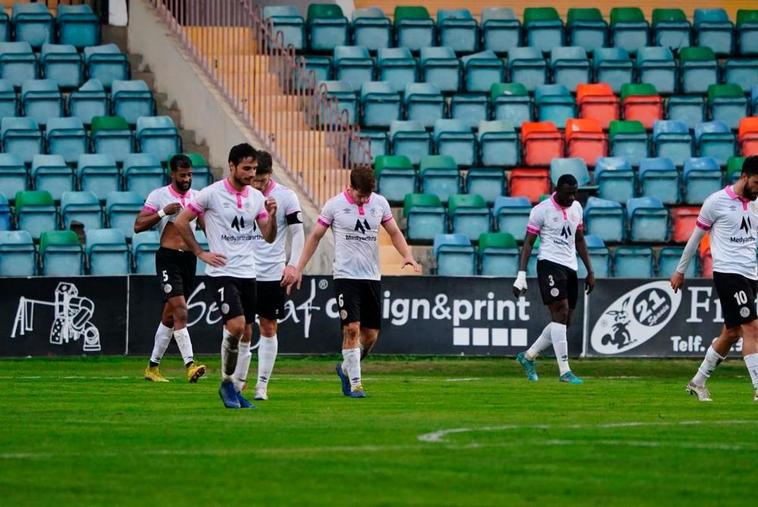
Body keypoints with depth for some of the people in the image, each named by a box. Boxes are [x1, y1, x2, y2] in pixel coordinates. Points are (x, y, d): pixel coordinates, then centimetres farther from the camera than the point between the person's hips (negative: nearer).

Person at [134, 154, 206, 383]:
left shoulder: (197, 197, 11)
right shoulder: (158, 196, -3)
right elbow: (138, 226, -6)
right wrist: (163, 212, -16)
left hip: (189, 258, 5)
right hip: (168, 258, -5)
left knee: (170, 316, 11)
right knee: (180, 311, -18)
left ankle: (152, 366, 20)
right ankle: (190, 365, -25)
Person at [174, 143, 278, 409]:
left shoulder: (256, 197, 7)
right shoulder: (212, 193, -8)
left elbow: (269, 237, 10)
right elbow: (181, 222, -2)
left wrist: (271, 215, -9)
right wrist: (200, 253, -4)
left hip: (248, 273, 6)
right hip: (222, 272, -6)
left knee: (246, 334, 6)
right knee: (236, 326, -20)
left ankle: (237, 389, 15)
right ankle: (227, 381, -2)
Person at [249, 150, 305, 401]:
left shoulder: (285, 196, -3)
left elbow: (297, 232, 1)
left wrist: (292, 264, -10)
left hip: (273, 273, -1)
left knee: (268, 328, 3)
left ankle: (262, 385, 9)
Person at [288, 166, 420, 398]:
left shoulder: (380, 203, 5)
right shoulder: (335, 205, -5)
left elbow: (394, 232, 14)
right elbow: (315, 236, 3)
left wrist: (408, 255, -3)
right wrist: (299, 269, 0)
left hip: (372, 277, 4)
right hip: (345, 276, -4)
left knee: (371, 334, 4)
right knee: (352, 329, -14)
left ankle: (346, 368, 29)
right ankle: (355, 383, -7)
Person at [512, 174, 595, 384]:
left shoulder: (576, 208, 13)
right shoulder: (541, 210, -7)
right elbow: (528, 243, -6)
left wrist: (590, 271, 20)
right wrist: (521, 275, -13)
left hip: (570, 268, 7)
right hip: (550, 264, -7)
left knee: (563, 322, 7)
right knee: (561, 313, -18)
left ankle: (528, 357, 25)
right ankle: (565, 371, -20)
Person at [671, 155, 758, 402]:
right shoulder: (717, 201, -6)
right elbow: (695, 237, 3)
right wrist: (680, 271, 8)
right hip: (727, 272, -7)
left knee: (731, 333, 11)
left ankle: (698, 382, 26)